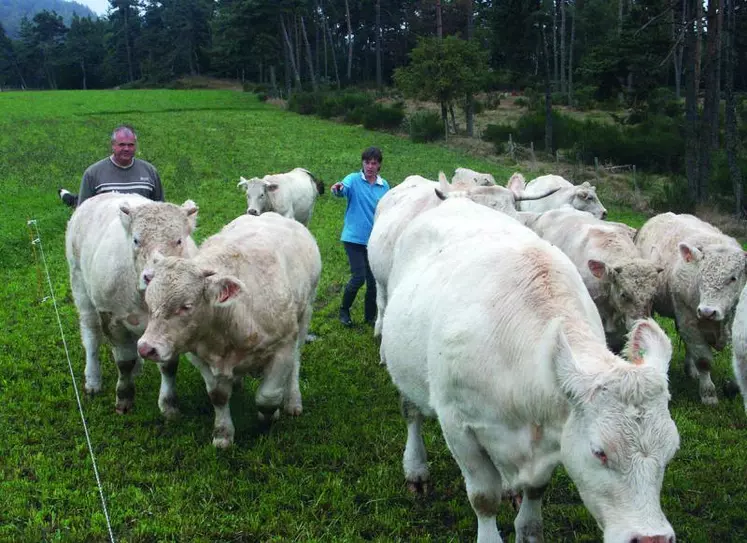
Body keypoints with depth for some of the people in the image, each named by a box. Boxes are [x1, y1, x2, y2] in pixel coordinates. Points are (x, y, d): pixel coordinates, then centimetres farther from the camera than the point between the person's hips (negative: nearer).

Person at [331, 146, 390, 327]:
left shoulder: (384, 185, 7)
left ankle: (370, 315, 23)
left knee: (373, 279, 6)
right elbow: (344, 189, -26)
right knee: (359, 277, -10)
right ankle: (344, 310, 12)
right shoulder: (354, 179, -5)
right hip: (354, 237, -4)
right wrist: (338, 189, -49)